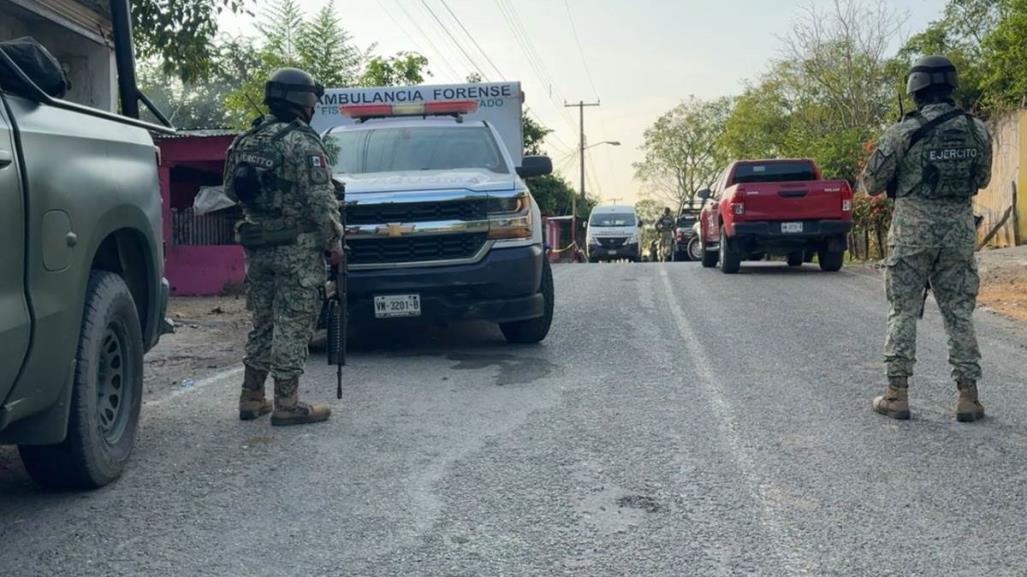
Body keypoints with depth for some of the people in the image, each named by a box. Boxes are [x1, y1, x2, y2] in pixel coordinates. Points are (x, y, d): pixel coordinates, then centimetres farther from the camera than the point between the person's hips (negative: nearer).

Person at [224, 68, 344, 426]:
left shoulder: (245, 141, 11)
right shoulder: (302, 143, -13)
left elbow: (233, 191, 14)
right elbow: (320, 200, -15)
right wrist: (334, 241, -7)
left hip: (257, 247, 7)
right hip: (297, 249, -7)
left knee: (263, 323, 16)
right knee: (292, 326, -2)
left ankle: (251, 397, 20)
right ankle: (287, 405, 1)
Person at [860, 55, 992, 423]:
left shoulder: (903, 132, -10)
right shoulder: (977, 131, 1)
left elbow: (871, 184, -3)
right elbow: (982, 180, 15)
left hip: (912, 230, -3)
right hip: (959, 230, 3)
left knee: (903, 312, 5)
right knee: (959, 313, 9)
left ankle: (897, 395, 5)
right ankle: (968, 396, 8)